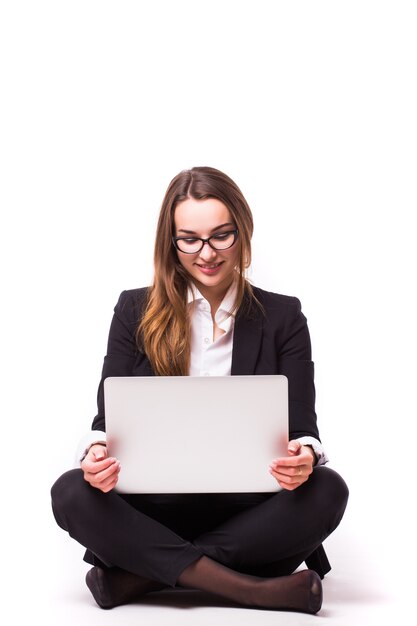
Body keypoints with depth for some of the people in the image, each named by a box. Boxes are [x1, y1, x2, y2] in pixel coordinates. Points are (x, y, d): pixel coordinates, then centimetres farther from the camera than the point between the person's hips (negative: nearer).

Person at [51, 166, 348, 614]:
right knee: (71, 493, -28)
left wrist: (304, 458, -26)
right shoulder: (135, 311, 7)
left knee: (326, 491, -29)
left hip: (246, 508, 0)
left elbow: (302, 426, -1)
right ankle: (254, 589, -29)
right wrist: (96, 454, -22)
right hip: (153, 506, 0)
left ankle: (141, 575, -25)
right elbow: (109, 418, 3)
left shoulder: (282, 318, 6)